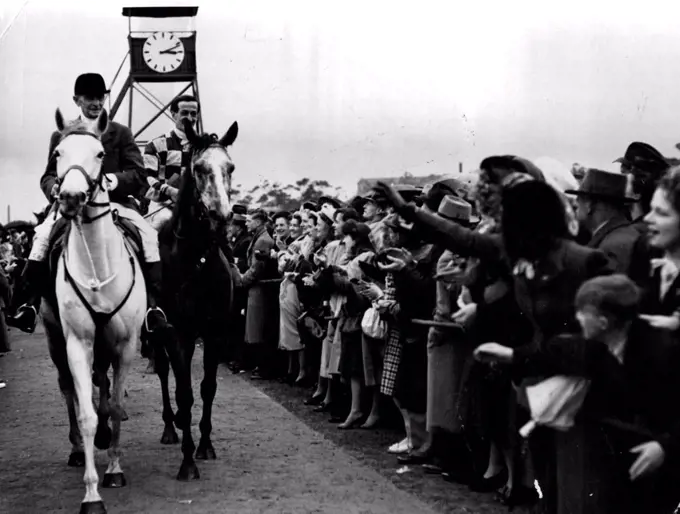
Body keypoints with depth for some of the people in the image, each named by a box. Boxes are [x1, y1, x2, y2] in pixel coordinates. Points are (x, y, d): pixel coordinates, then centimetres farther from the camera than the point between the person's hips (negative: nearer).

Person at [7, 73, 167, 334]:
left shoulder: (121, 133, 9)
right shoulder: (61, 136, 12)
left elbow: (139, 174, 0)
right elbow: (48, 176, 10)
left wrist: (117, 180, -23)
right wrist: (54, 187, -16)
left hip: (115, 201, 0)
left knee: (148, 235, -26)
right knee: (42, 234, -26)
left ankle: (154, 306, -24)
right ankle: (29, 305, -22)